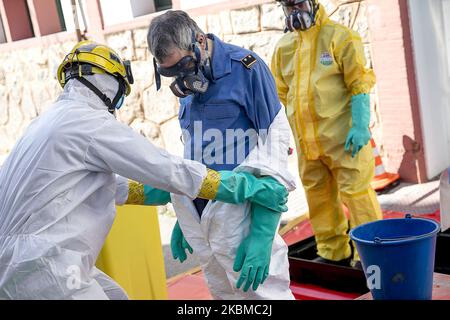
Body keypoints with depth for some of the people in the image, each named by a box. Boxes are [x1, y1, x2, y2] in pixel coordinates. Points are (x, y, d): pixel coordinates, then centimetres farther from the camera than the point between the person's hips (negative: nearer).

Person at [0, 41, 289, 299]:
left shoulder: (55, 120, 15)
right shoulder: (90, 122, -14)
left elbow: (109, 184, 20)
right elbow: (169, 170, -15)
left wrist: (176, 190, 21)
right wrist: (249, 186, -8)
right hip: (39, 266, -10)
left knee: (115, 295, 19)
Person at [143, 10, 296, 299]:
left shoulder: (246, 68, -9)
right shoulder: (189, 84, 12)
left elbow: (276, 144, -13)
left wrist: (262, 234, -18)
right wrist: (184, 217, 21)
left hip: (242, 219, -6)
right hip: (203, 222, 7)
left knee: (263, 293, -3)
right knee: (223, 294, 13)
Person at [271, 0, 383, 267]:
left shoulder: (340, 37, -3)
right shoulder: (284, 46, 13)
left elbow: (360, 84, -8)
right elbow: (279, 94, 19)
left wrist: (360, 126, -17)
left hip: (343, 136, -6)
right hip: (306, 141, 6)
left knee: (356, 192, -5)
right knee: (319, 197, 13)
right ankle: (333, 253, 27)